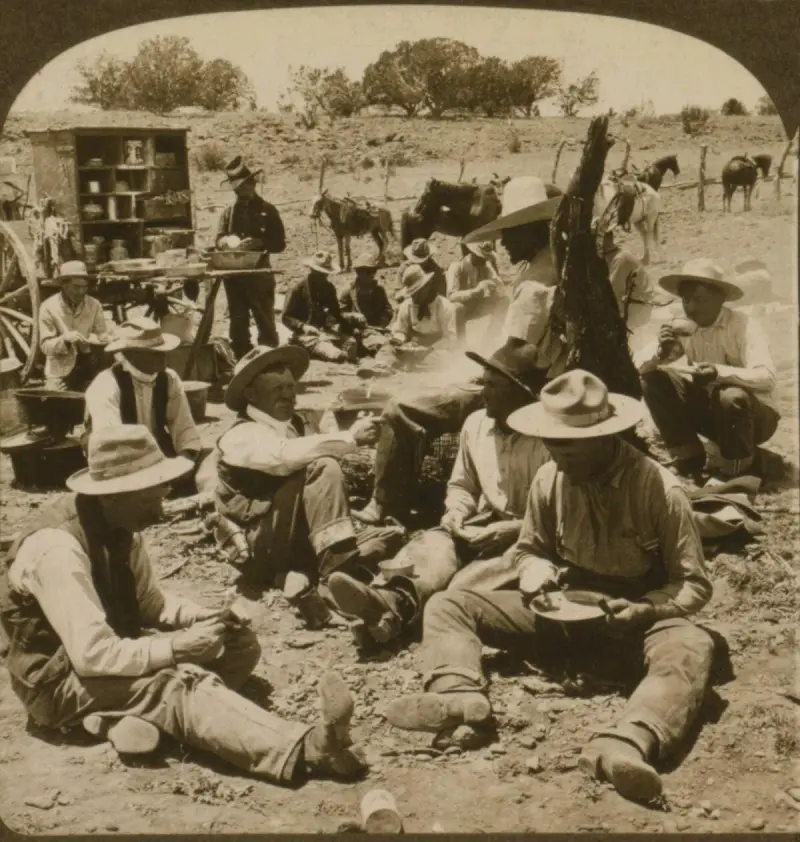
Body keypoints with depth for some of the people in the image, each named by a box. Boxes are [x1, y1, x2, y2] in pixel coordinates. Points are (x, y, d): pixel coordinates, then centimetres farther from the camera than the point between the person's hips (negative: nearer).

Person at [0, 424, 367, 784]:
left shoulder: (120, 525, -2)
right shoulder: (57, 549, -28)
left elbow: (149, 601, 8)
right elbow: (92, 655, -31)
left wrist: (205, 617, -10)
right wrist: (176, 648, -28)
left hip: (116, 648, 9)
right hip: (62, 679, -9)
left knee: (238, 643, -4)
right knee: (180, 683, -34)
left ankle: (142, 714, -25)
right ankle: (304, 751, -50)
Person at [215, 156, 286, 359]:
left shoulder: (267, 210, 1)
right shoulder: (229, 211, 12)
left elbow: (279, 243, -2)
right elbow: (218, 238, 9)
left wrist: (259, 243, -19)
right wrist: (227, 240, -14)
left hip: (259, 274, -4)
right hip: (233, 274, 4)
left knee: (265, 323, 0)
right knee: (238, 324, 9)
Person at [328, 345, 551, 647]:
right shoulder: (475, 424, 7)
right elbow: (461, 485, 19)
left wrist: (511, 530, -24)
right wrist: (457, 511, -3)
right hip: (484, 525, 6)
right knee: (435, 541, -25)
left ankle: (398, 610, -59)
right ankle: (392, 600, -58)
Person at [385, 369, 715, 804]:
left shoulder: (660, 489, -17)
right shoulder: (549, 478, -6)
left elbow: (695, 585, -10)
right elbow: (529, 550, 11)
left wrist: (641, 611, -28)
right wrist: (537, 571, -13)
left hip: (635, 618, -4)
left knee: (692, 646, -38)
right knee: (446, 604, -9)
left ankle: (626, 743, -61)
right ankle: (461, 698, -38)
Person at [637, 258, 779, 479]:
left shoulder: (743, 326, -20)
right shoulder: (683, 328, -6)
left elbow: (767, 378, -32)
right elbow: (640, 365, -9)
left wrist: (719, 372, -47)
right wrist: (660, 350, -31)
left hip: (755, 415, -5)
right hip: (711, 409, 5)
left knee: (733, 398, -38)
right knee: (652, 379, -11)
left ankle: (738, 473, -12)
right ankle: (689, 457, -2)